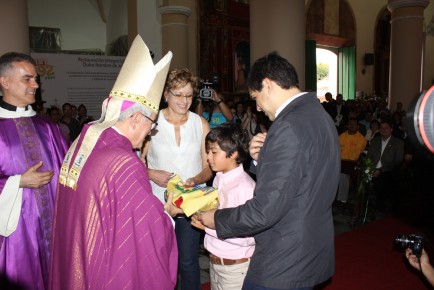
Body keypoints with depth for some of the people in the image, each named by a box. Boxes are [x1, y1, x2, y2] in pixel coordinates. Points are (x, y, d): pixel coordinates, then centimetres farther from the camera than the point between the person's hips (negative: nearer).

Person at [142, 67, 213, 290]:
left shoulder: (201, 124, 1)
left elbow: (209, 166, 3)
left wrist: (195, 180, -16)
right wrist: (152, 174, -16)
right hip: (158, 203, 0)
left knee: (188, 261, 7)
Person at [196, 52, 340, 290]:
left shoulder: (289, 126, -25)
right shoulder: (319, 115, 6)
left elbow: (265, 210, -26)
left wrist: (217, 219, -10)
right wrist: (264, 158, -1)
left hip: (283, 265, -9)